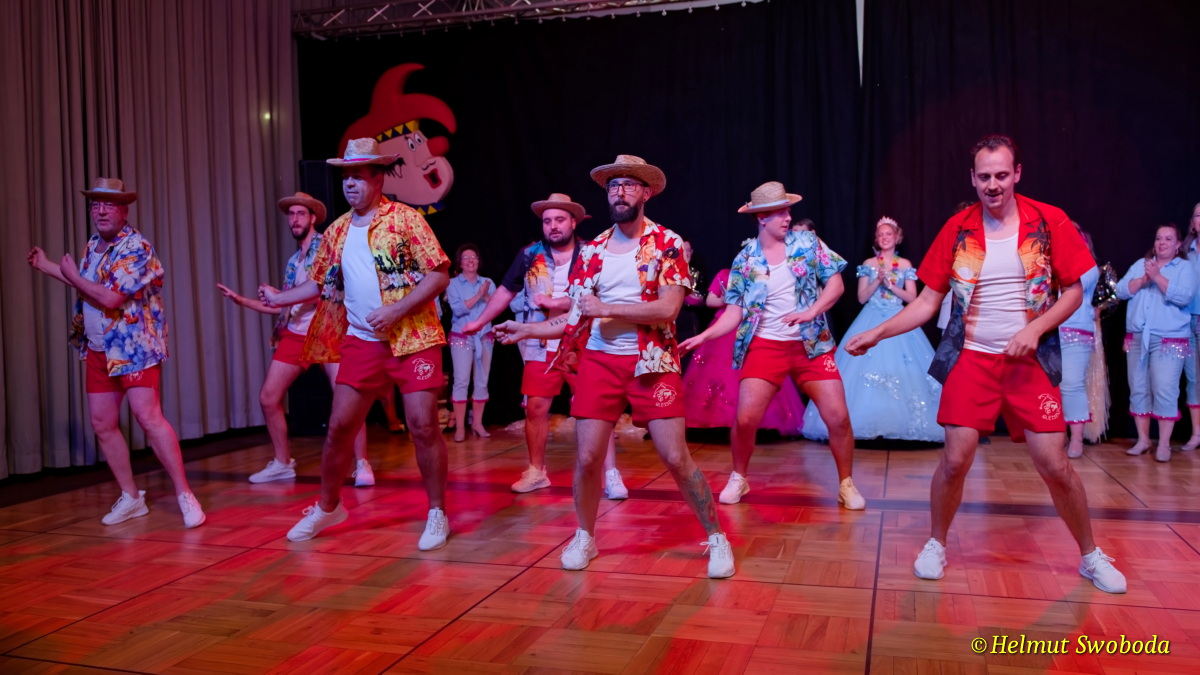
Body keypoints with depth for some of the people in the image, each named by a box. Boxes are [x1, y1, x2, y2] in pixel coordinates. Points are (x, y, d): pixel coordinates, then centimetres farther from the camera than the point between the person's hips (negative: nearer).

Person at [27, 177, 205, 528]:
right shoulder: (93, 245, 11)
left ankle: (185, 495, -8)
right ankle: (131, 498, 18)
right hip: (98, 350, 8)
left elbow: (110, 297, -24)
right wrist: (48, 267, 27)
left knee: (148, 417, -15)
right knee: (102, 424, 7)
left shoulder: (136, 247, -15)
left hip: (135, 347, -8)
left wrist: (73, 276, -9)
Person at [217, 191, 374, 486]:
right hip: (294, 334, 7)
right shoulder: (292, 261, 19)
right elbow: (285, 306, 20)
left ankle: (362, 464, -1)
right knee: (268, 398, 4)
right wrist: (242, 300, 16)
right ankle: (283, 463, 18)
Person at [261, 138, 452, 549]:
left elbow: (439, 275, -11)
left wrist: (396, 310, -19)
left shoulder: (405, 219, -6)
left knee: (422, 426, -5)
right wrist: (279, 298, 15)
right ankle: (327, 507, 26)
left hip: (413, 339, -5)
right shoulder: (337, 232, 11)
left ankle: (437, 514, 10)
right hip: (361, 342, 5)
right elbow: (320, 283, 22)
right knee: (339, 426, 6)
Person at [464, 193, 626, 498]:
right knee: (535, 408, 5)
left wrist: (556, 303, -17)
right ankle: (536, 471, 22)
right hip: (541, 347, 3)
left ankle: (611, 475, 5)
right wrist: (479, 322, 10)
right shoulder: (530, 255, 4)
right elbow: (505, 292, 11)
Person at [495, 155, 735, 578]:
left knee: (676, 457, -4)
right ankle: (584, 538, 24)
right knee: (587, 457, 1)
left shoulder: (668, 244, -3)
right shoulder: (591, 251, 9)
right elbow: (578, 317, 12)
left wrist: (606, 309, -15)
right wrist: (525, 330, 7)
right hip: (598, 361, 4)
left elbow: (667, 308, -16)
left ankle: (717, 539, 14)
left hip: (651, 363, -3)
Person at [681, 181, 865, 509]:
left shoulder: (807, 243, 2)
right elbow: (735, 311, 0)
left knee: (838, 416, -5)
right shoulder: (745, 259, 1)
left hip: (812, 345, 1)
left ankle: (846, 484, 16)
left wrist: (812, 312, -17)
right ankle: (738, 479, 16)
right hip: (765, 346, 0)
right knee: (745, 418, -9)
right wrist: (704, 335, -14)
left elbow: (836, 282, 0)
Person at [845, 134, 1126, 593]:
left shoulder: (1049, 222, -2)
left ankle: (1091, 556, 22)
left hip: (1030, 362, 0)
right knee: (955, 459, -5)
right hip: (971, 359, 1)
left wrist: (1035, 329, -16)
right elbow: (927, 302, 3)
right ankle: (937, 545, 18)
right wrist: (876, 334, -7)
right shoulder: (957, 229, 1)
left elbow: (1073, 292, 1)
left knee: (1055, 465, 0)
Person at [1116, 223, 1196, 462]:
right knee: (1138, 389, 7)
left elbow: (1184, 296, -14)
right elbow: (1121, 290, 4)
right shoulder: (1140, 264, 14)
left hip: (1170, 340, -4)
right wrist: (1143, 280, -11)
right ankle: (1143, 439, 16)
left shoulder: (1185, 267, 2)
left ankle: (1164, 444, -2)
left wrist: (1157, 277, -18)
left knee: (1165, 391, -10)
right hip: (1136, 337, 4)